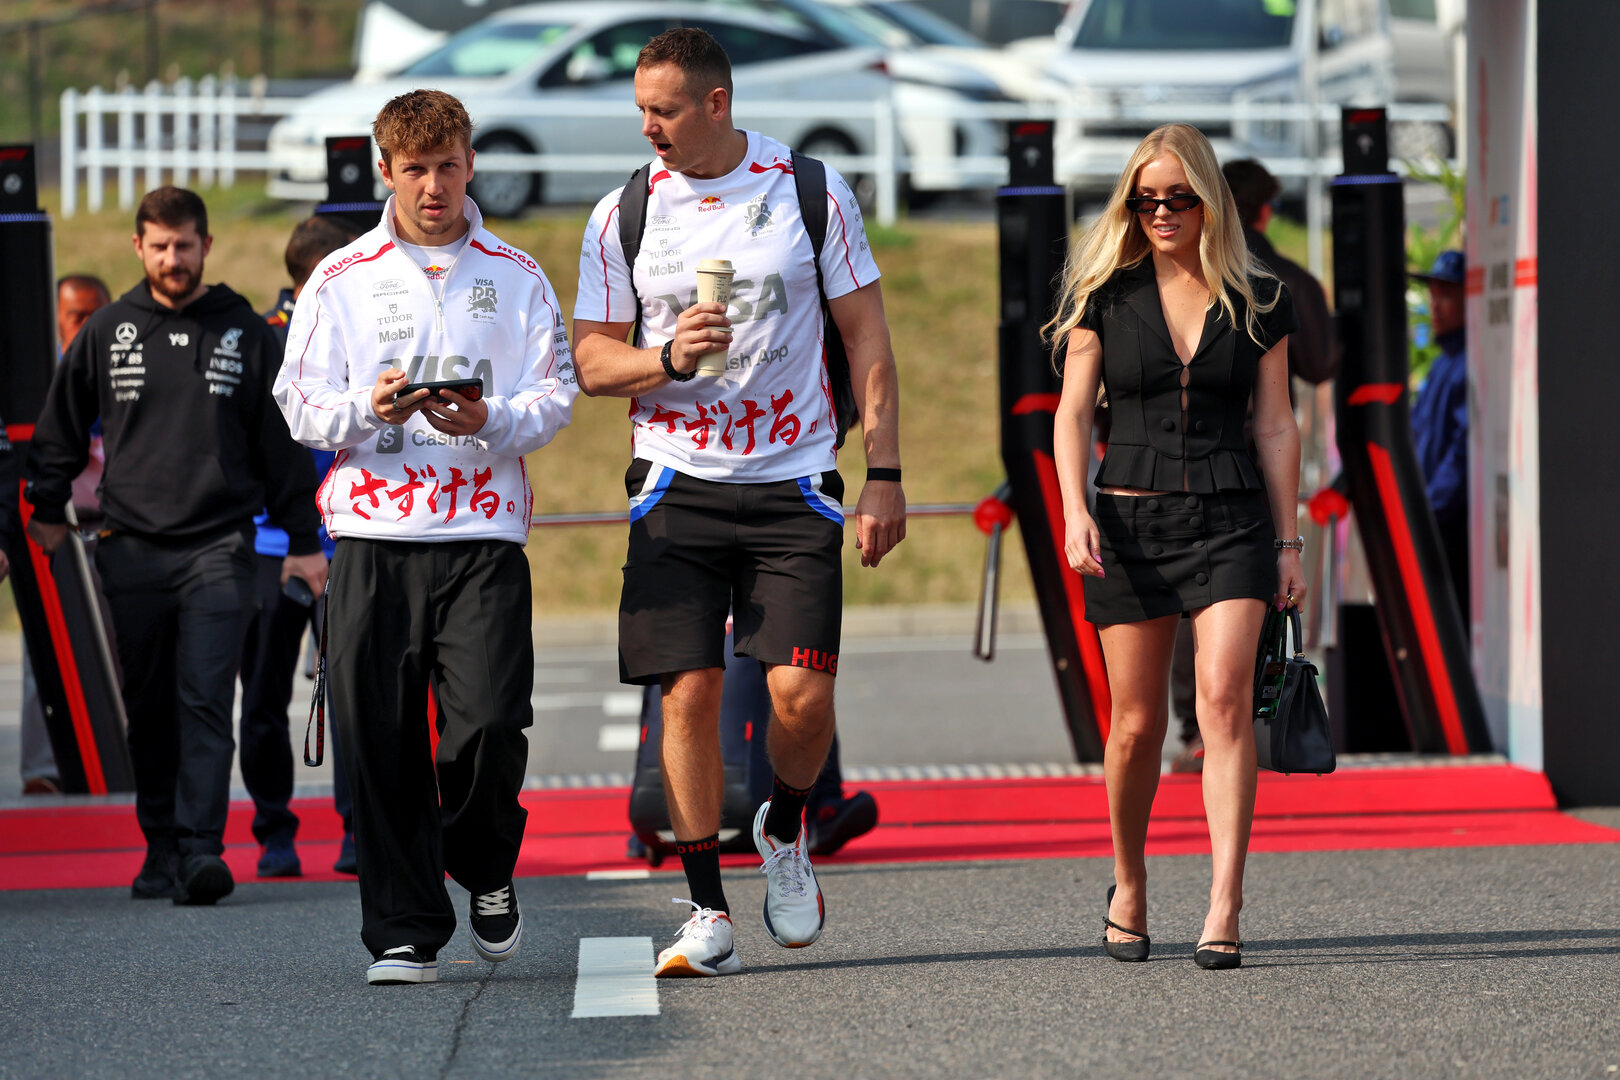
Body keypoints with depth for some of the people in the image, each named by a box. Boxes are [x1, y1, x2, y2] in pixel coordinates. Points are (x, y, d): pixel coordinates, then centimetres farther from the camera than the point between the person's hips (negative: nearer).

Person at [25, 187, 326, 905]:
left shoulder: (246, 334, 6)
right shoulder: (106, 332, 8)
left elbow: (282, 441, 10)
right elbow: (61, 428, 18)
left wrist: (302, 540, 9)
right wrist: (46, 510, 13)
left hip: (218, 551, -2)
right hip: (131, 550, 2)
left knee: (206, 701, -12)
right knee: (148, 710, 6)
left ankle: (201, 848, -17)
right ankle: (160, 850, 14)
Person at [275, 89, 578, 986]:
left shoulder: (515, 277, 11)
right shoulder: (341, 280, 11)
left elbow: (556, 396, 4)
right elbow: (299, 404, 5)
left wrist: (490, 421, -15)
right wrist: (370, 408, -14)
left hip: (484, 533, -1)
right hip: (373, 536, 1)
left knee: (489, 721, -13)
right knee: (381, 742, -2)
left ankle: (486, 869, 16)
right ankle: (404, 932, 7)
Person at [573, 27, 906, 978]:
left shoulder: (812, 193, 1)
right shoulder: (622, 216, 4)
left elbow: (867, 338, 5)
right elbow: (593, 363, 7)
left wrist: (884, 475, -1)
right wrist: (669, 357, -15)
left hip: (793, 481, -1)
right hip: (678, 484, 1)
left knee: (803, 695, -10)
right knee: (690, 691, -5)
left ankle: (785, 831, 22)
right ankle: (708, 914, 4)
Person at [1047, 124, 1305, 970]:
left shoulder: (1258, 301, 7)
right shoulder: (1106, 296, 5)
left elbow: (1276, 427, 9)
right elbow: (1072, 414, 2)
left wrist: (1288, 541, 6)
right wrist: (1075, 512, -12)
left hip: (1230, 518, 0)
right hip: (1131, 518, 1)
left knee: (1225, 695, -17)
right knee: (1135, 723, 3)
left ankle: (1225, 904, -23)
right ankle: (1128, 887, 25)